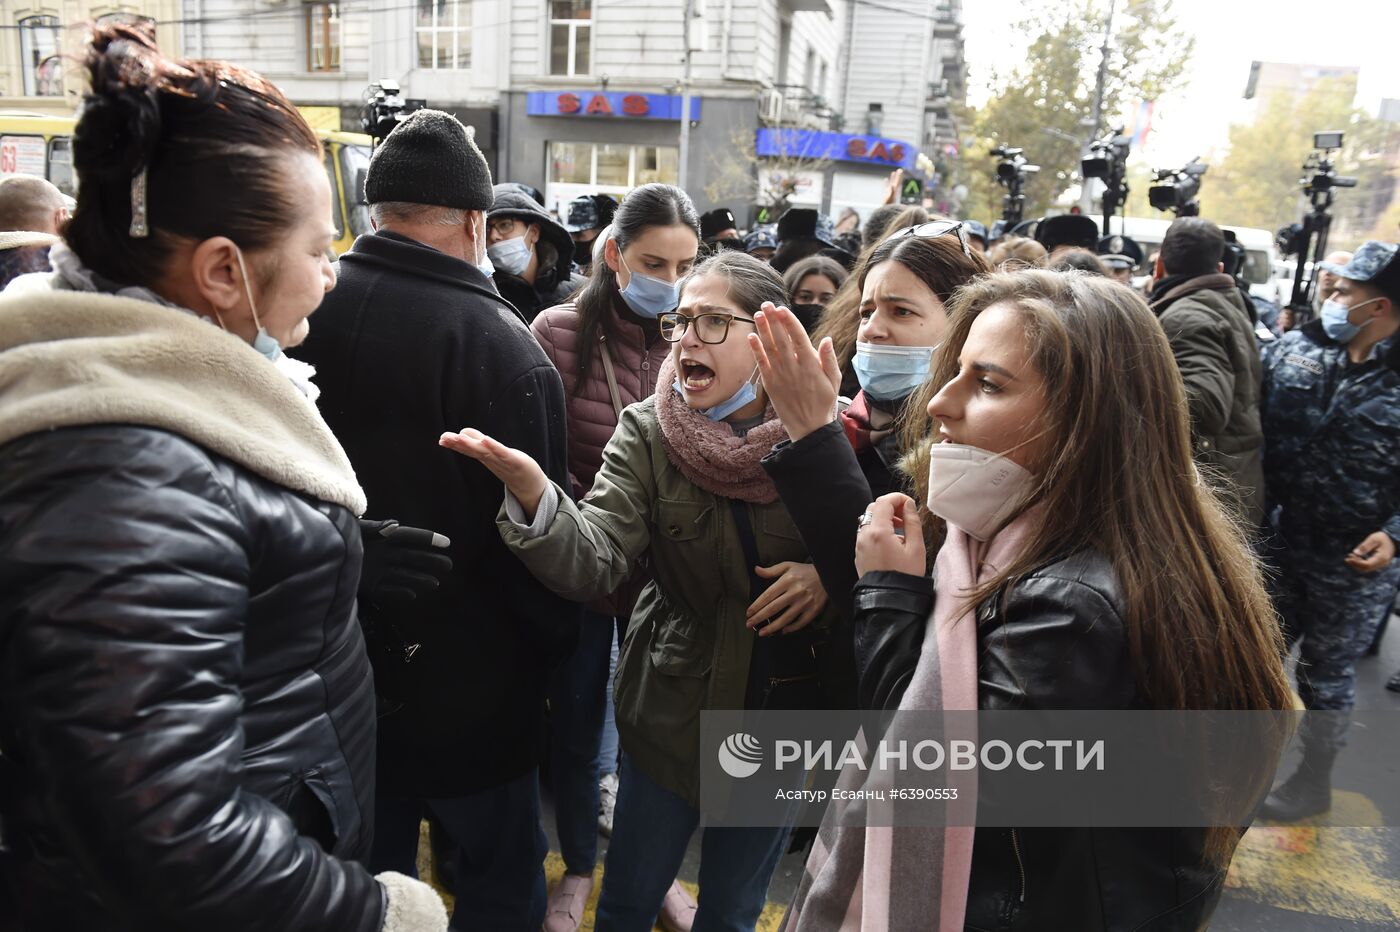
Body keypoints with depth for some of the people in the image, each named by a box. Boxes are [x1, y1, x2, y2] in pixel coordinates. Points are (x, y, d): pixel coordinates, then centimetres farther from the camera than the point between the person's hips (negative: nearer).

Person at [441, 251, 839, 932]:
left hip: (786, 706, 1)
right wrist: (532, 491, -42)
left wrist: (828, 576, -21)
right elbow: (594, 563, -23)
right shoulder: (646, 431, -12)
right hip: (674, 709, 0)